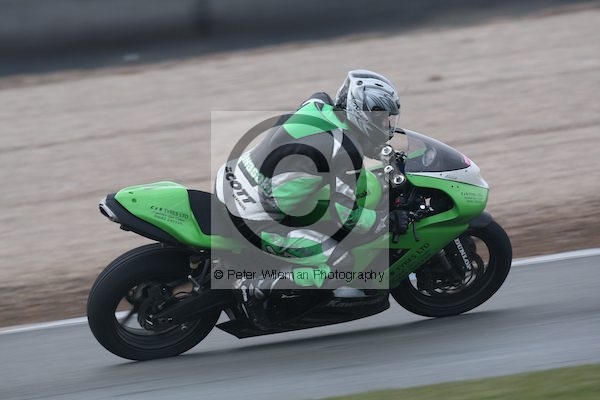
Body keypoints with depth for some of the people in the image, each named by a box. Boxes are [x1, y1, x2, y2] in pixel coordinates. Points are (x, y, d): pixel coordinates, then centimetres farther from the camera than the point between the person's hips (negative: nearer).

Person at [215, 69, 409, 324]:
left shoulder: (319, 103, 4)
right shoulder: (346, 151, -18)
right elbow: (344, 215, -14)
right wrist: (389, 221, 0)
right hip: (255, 218, -9)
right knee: (340, 265, -7)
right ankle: (253, 290, -3)